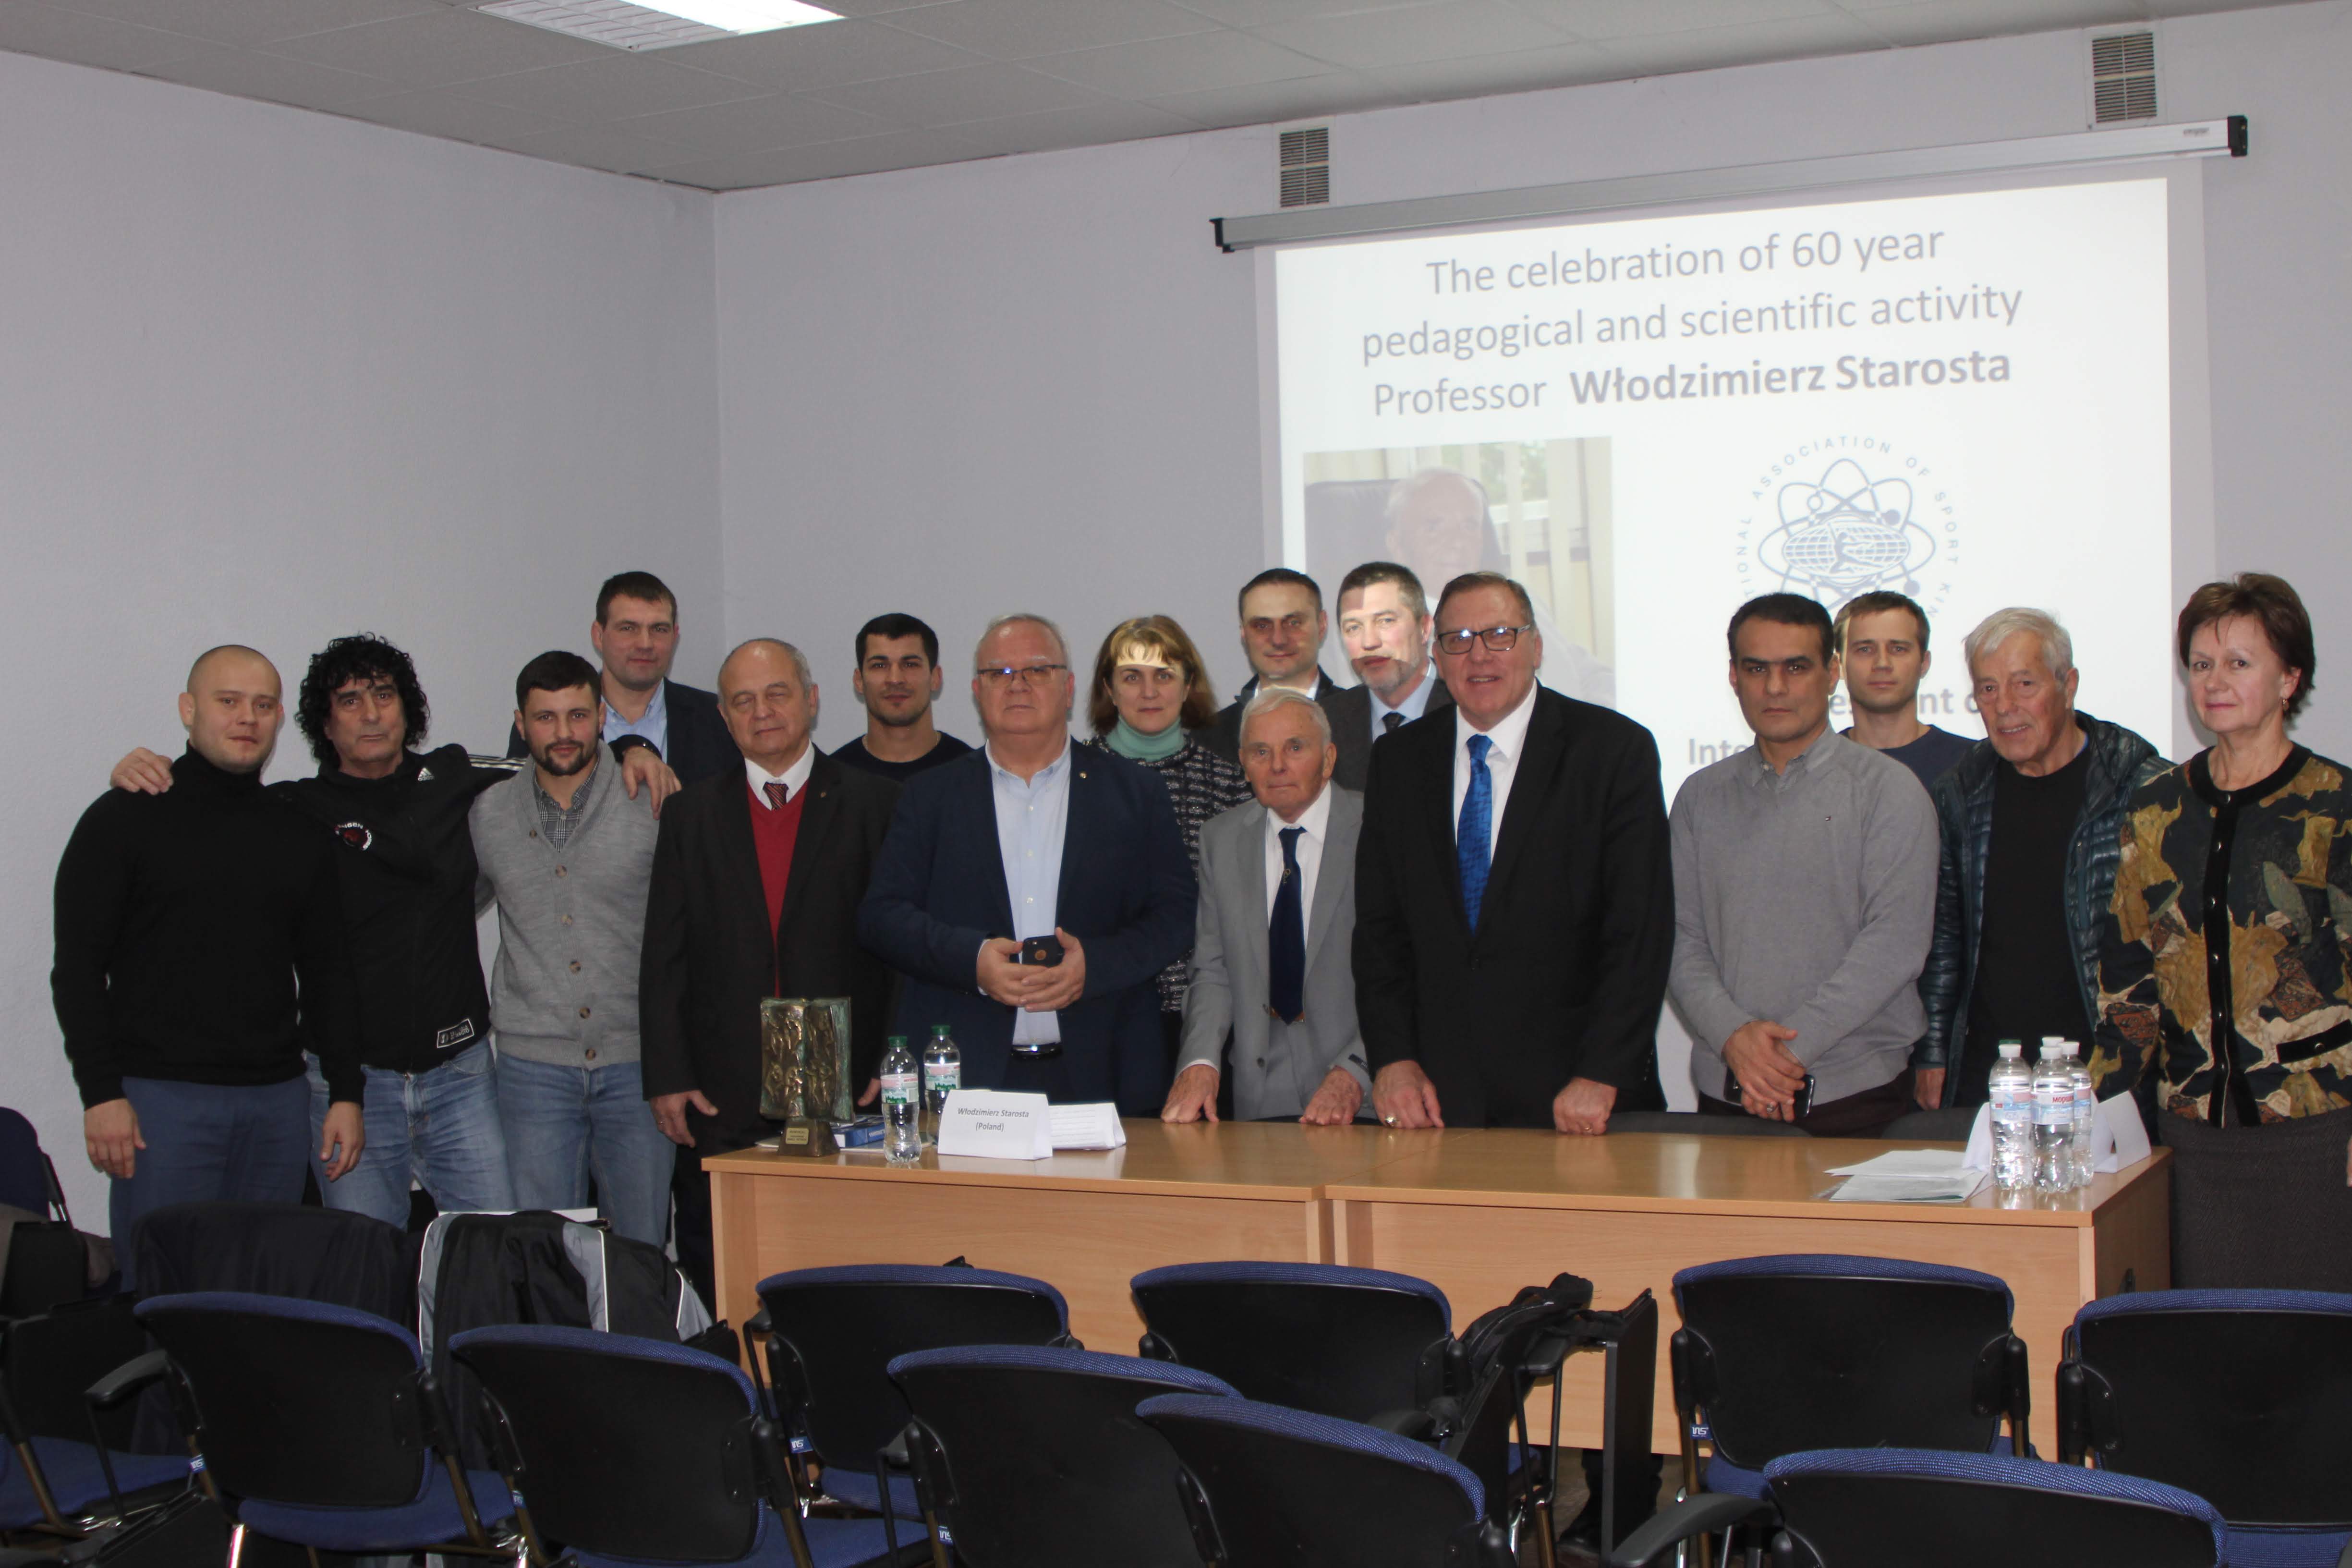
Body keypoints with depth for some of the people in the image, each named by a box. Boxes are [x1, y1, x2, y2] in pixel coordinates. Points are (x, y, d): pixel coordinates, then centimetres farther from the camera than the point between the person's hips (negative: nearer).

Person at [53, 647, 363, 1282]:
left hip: (278, 1099, 4)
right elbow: (78, 968, -3)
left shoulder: (300, 833, 14)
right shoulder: (124, 818, 1)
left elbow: (327, 973, 17)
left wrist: (345, 1092, 8)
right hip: (160, 1097, -4)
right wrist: (101, 1092, -11)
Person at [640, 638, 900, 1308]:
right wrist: (667, 1077, 1)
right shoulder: (692, 815, 12)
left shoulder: (874, 805, 5)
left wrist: (893, 1070, -6)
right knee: (717, 1282, 2)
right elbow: (664, 957, 9)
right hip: (723, 1097, 2)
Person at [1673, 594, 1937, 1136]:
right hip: (1726, 1093, 3)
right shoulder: (1701, 797, 12)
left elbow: (1895, 943, -10)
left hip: (1854, 1095, -3)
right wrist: (1733, 1034, -13)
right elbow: (1685, 939, 5)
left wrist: (1793, 1043, -16)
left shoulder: (1887, 789, 0)